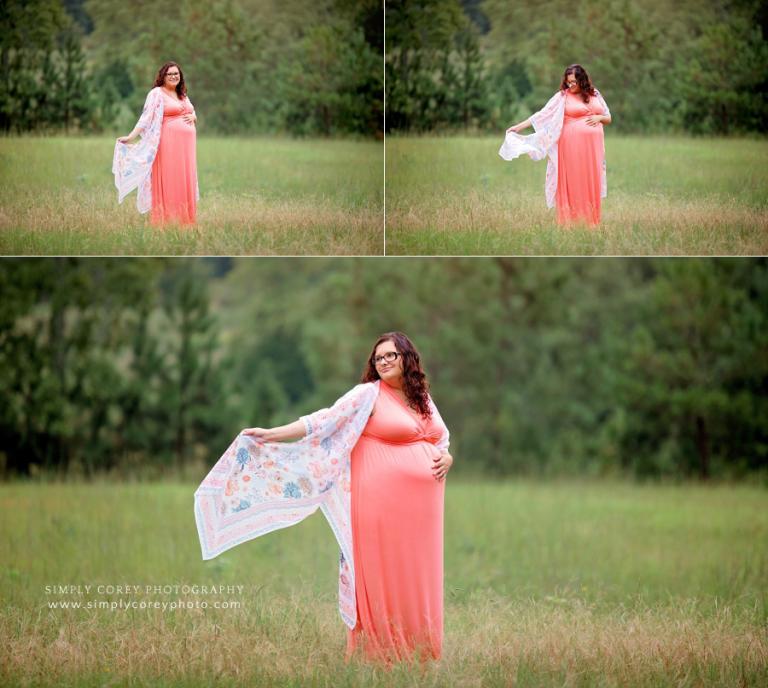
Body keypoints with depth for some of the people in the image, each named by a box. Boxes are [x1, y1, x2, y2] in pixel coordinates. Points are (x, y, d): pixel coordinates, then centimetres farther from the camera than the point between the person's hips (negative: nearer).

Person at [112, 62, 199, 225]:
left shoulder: (183, 95, 19)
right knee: (167, 181, -9)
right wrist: (131, 137, -18)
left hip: (186, 144, 6)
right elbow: (146, 118, -8)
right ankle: (165, 219, -7)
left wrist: (193, 117, 4)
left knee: (184, 182, 4)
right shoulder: (157, 94, -1)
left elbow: (193, 114, 29)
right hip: (168, 143, -6)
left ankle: (184, 220, 6)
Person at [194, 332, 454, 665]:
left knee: (416, 579, 6)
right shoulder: (368, 394, -1)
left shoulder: (423, 398, 15)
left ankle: (417, 656, 12)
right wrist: (272, 433, -17)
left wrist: (447, 457, 0)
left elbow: (442, 440, 24)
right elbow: (324, 421, -8)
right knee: (381, 576, -6)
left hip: (422, 506, 5)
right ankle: (378, 654, -1)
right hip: (384, 501, -5)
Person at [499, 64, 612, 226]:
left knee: (591, 183, 1)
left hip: (593, 146, 3)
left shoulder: (595, 95, 12)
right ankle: (570, 223, -7)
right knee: (572, 183, -7)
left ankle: (591, 222, 4)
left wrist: (599, 117, -4)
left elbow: (608, 118, 19)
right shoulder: (563, 96, 2)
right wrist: (519, 126, -8)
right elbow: (542, 114, -1)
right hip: (572, 145, -3)